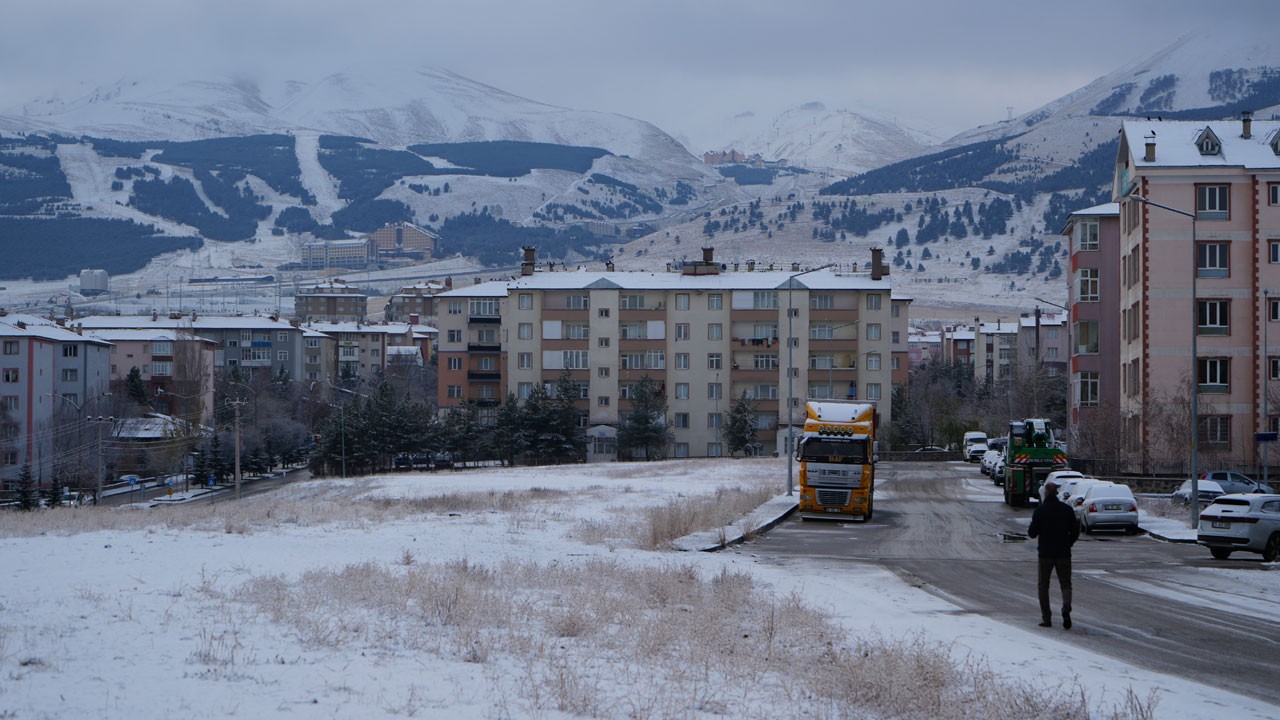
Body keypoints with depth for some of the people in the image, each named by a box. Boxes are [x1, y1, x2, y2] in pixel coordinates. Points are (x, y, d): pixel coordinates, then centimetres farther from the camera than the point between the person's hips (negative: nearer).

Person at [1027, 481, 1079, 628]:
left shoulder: (1040, 511, -7)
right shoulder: (1066, 509, -1)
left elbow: (1032, 533, -5)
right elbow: (1075, 531, 2)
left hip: (1045, 554, -1)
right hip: (1063, 554, 1)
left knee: (1043, 586, 10)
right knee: (1065, 584, 8)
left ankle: (1046, 618, 7)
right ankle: (1066, 609, -19)